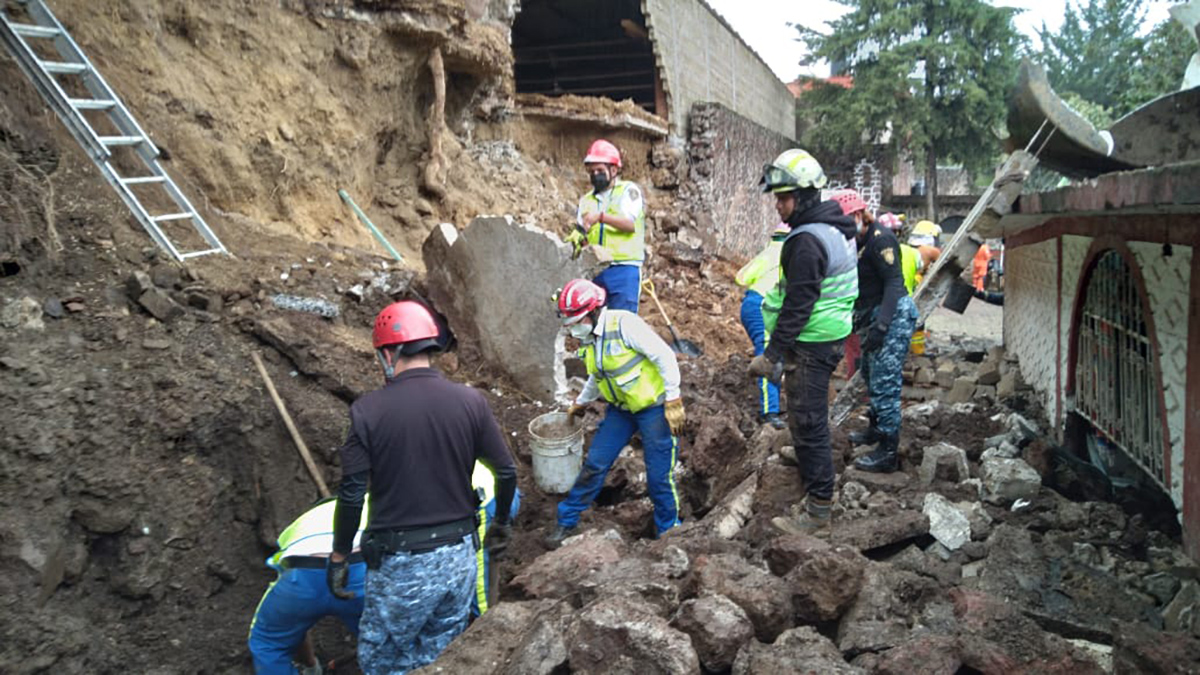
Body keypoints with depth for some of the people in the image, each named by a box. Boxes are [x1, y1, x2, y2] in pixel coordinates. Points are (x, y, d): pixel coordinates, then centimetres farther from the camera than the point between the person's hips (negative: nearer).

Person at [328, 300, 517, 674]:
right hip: (459, 558, 4)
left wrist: (338, 557, 3)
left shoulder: (369, 409, -12)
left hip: (401, 565, -4)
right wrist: (501, 523, 18)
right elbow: (506, 472, 0)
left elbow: (351, 494, -11)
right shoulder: (470, 401, -5)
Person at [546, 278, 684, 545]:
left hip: (653, 406, -7)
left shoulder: (624, 324, -24)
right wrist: (581, 402, 31)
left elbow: (665, 356, -22)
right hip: (621, 408, 7)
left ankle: (668, 531, 21)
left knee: (659, 475, -1)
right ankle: (567, 522, 20)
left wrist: (673, 402, -20)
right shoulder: (588, 337, 1)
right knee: (594, 463, 6)